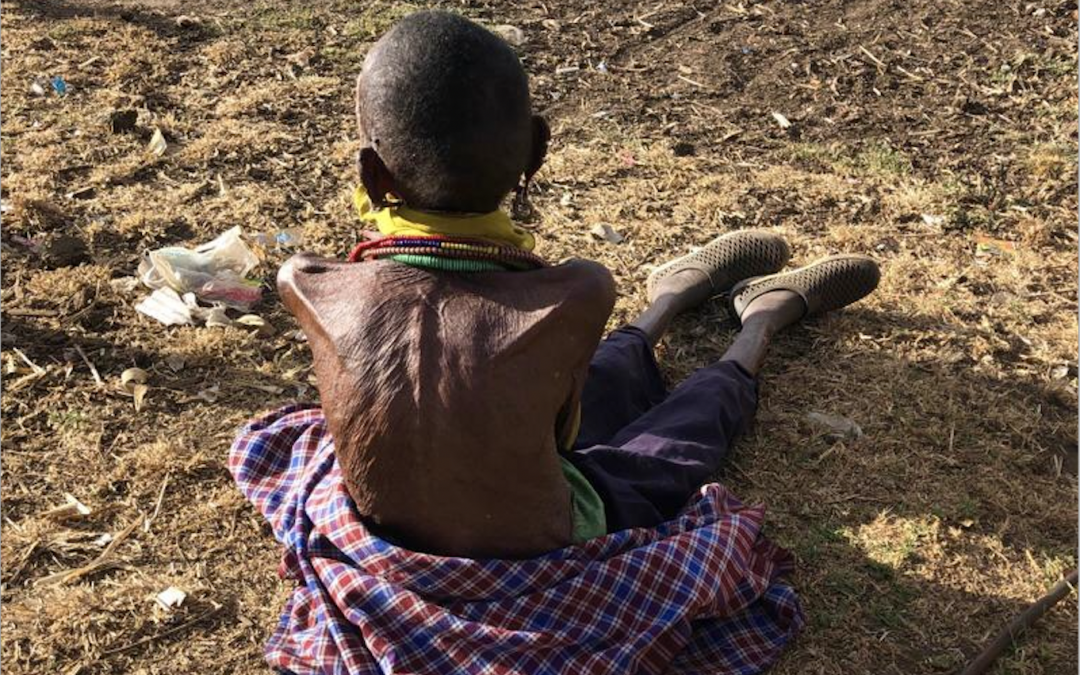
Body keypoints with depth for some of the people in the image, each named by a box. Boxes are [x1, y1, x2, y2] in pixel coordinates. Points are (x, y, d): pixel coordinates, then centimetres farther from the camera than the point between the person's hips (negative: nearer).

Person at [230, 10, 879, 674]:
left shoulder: (314, 290, -26)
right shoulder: (572, 298, -34)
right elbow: (560, 430, -13)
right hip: (539, 564, -3)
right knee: (700, 415, 23)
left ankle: (681, 290, 53)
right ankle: (766, 313, 52)